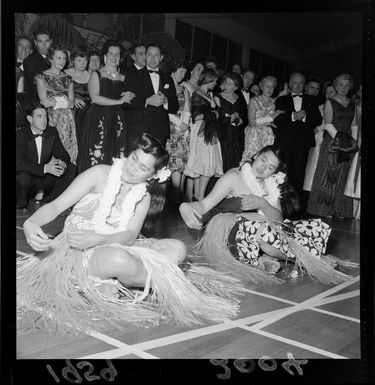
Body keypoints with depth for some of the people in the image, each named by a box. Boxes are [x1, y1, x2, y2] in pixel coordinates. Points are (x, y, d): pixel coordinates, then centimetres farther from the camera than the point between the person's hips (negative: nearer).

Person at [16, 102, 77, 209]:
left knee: (71, 169, -12)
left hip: (45, 178, 5)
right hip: (28, 178, -4)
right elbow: (19, 163, -26)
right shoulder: (21, 135, -15)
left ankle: (48, 199, 1)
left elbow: (63, 155, 1)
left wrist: (62, 163, -26)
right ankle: (21, 207, -6)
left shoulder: (52, 132, 0)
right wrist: (45, 168, -37)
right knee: (23, 177, -37)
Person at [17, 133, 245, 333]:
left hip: (121, 248, 5)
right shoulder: (101, 174, -8)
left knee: (178, 248, -11)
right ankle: (167, 285, -14)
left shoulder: (144, 197, 4)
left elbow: (131, 235, -10)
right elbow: (57, 205, -11)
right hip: (78, 252, -4)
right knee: (118, 258, -40)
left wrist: (97, 239, -30)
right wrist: (31, 223, -32)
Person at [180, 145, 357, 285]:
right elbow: (206, 204, -16)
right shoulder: (234, 176, -6)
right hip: (232, 234, -6)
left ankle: (266, 258, -22)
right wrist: (187, 207, -38)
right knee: (256, 227, -43)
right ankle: (307, 260, -18)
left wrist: (262, 204, -22)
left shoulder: (273, 184, 10)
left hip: (263, 231, 6)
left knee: (318, 228, -6)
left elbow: (279, 219, -3)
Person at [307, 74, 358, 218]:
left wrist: (354, 140, -1)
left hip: (347, 144, 4)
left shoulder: (352, 104, 16)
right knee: (328, 174, -4)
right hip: (332, 141, -4)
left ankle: (339, 210, 8)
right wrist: (339, 137, -16)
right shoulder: (330, 102, 2)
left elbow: (354, 125, 14)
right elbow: (328, 124, -7)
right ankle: (325, 208, 1)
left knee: (342, 176, 4)